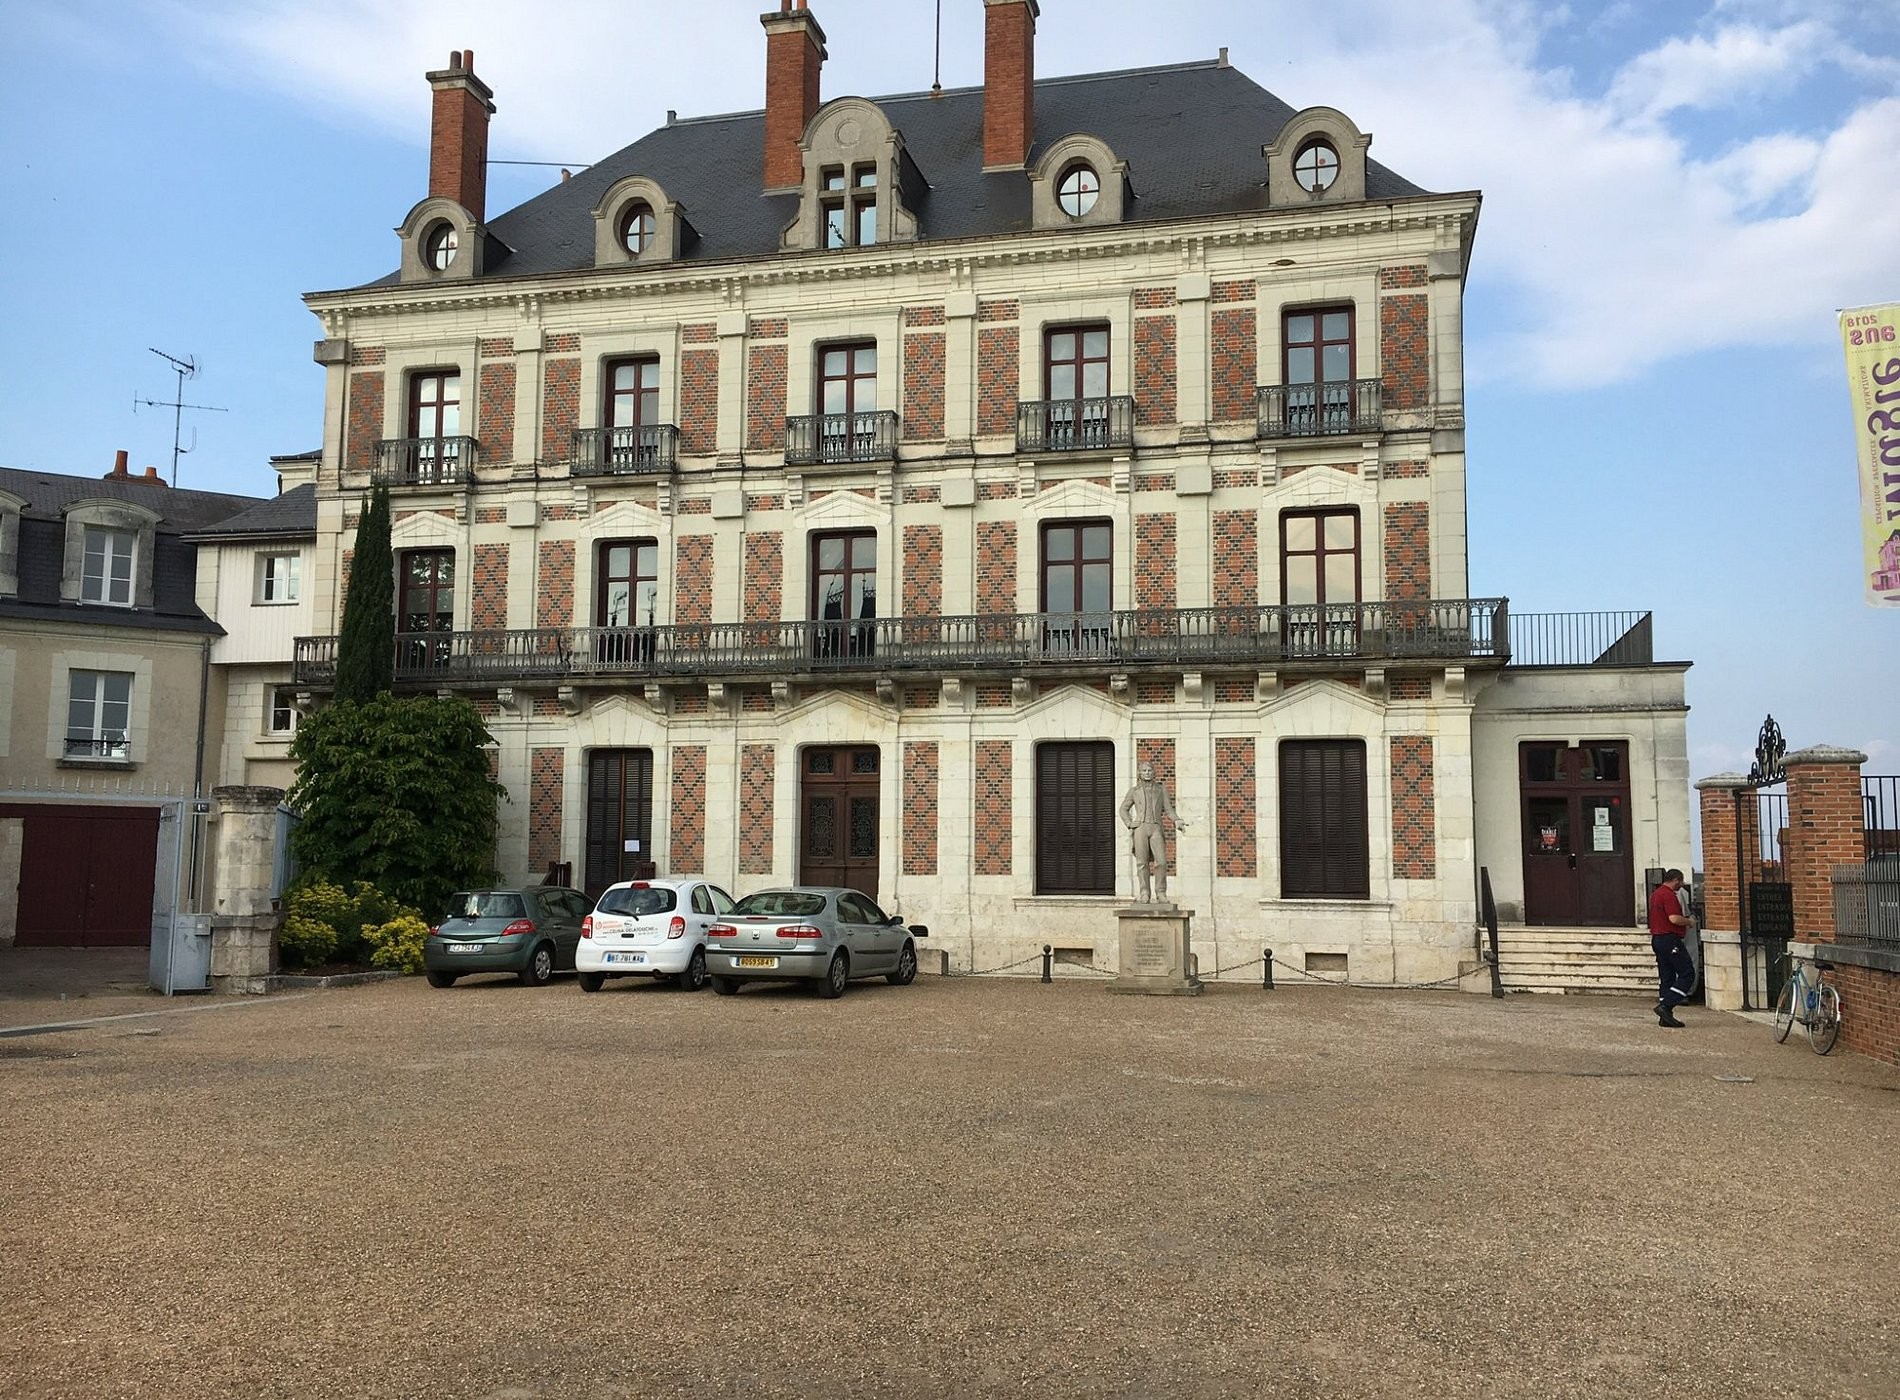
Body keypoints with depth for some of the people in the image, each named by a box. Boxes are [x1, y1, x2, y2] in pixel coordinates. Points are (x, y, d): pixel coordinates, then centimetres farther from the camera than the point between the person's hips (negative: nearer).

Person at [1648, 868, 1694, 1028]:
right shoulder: (1669, 895, -14)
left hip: (1656, 938, 10)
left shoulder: (1655, 893, 18)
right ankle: (1665, 1006, -14)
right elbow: (1674, 918, -24)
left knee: (1666, 978, 10)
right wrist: (1688, 921, -6)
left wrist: (1684, 920, 24)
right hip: (1670, 939, -10)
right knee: (1687, 974, -6)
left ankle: (1666, 1017, 9)